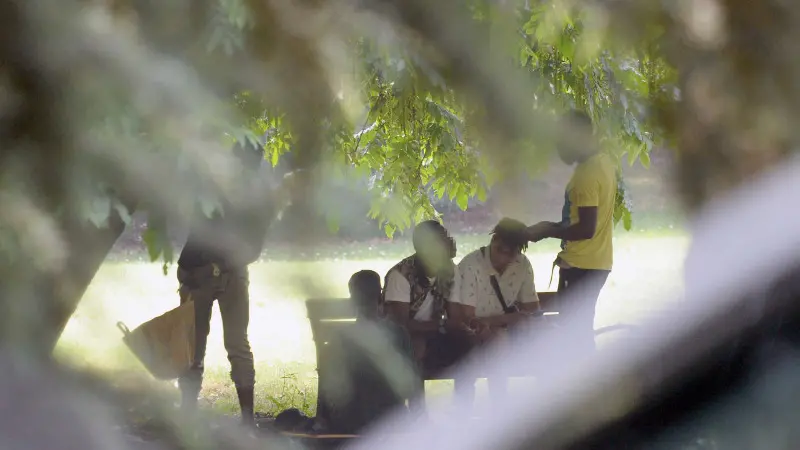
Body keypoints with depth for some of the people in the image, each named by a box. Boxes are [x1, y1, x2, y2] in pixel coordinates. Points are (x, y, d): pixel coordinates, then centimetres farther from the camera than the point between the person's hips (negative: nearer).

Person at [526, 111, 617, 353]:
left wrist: (547, 231, -12)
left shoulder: (587, 174, -21)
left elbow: (586, 229, -24)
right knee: (580, 330, 16)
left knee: (574, 332, -6)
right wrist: (554, 227, 13)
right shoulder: (603, 163, 10)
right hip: (595, 261, 10)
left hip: (581, 265, -10)